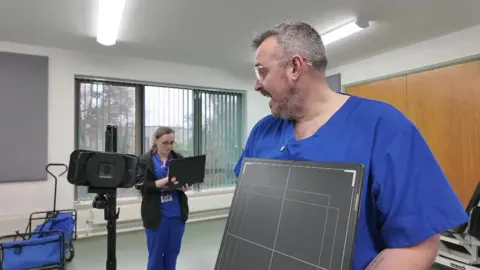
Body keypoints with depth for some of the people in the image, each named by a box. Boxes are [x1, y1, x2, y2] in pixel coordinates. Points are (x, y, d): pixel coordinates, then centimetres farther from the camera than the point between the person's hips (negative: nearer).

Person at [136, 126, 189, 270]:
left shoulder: (178, 158, 4)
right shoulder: (145, 160, -5)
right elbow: (142, 185, -11)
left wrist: (184, 186, -15)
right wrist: (165, 181, -25)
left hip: (177, 213, 3)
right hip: (156, 214, -3)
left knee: (173, 252, 14)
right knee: (156, 254, 11)